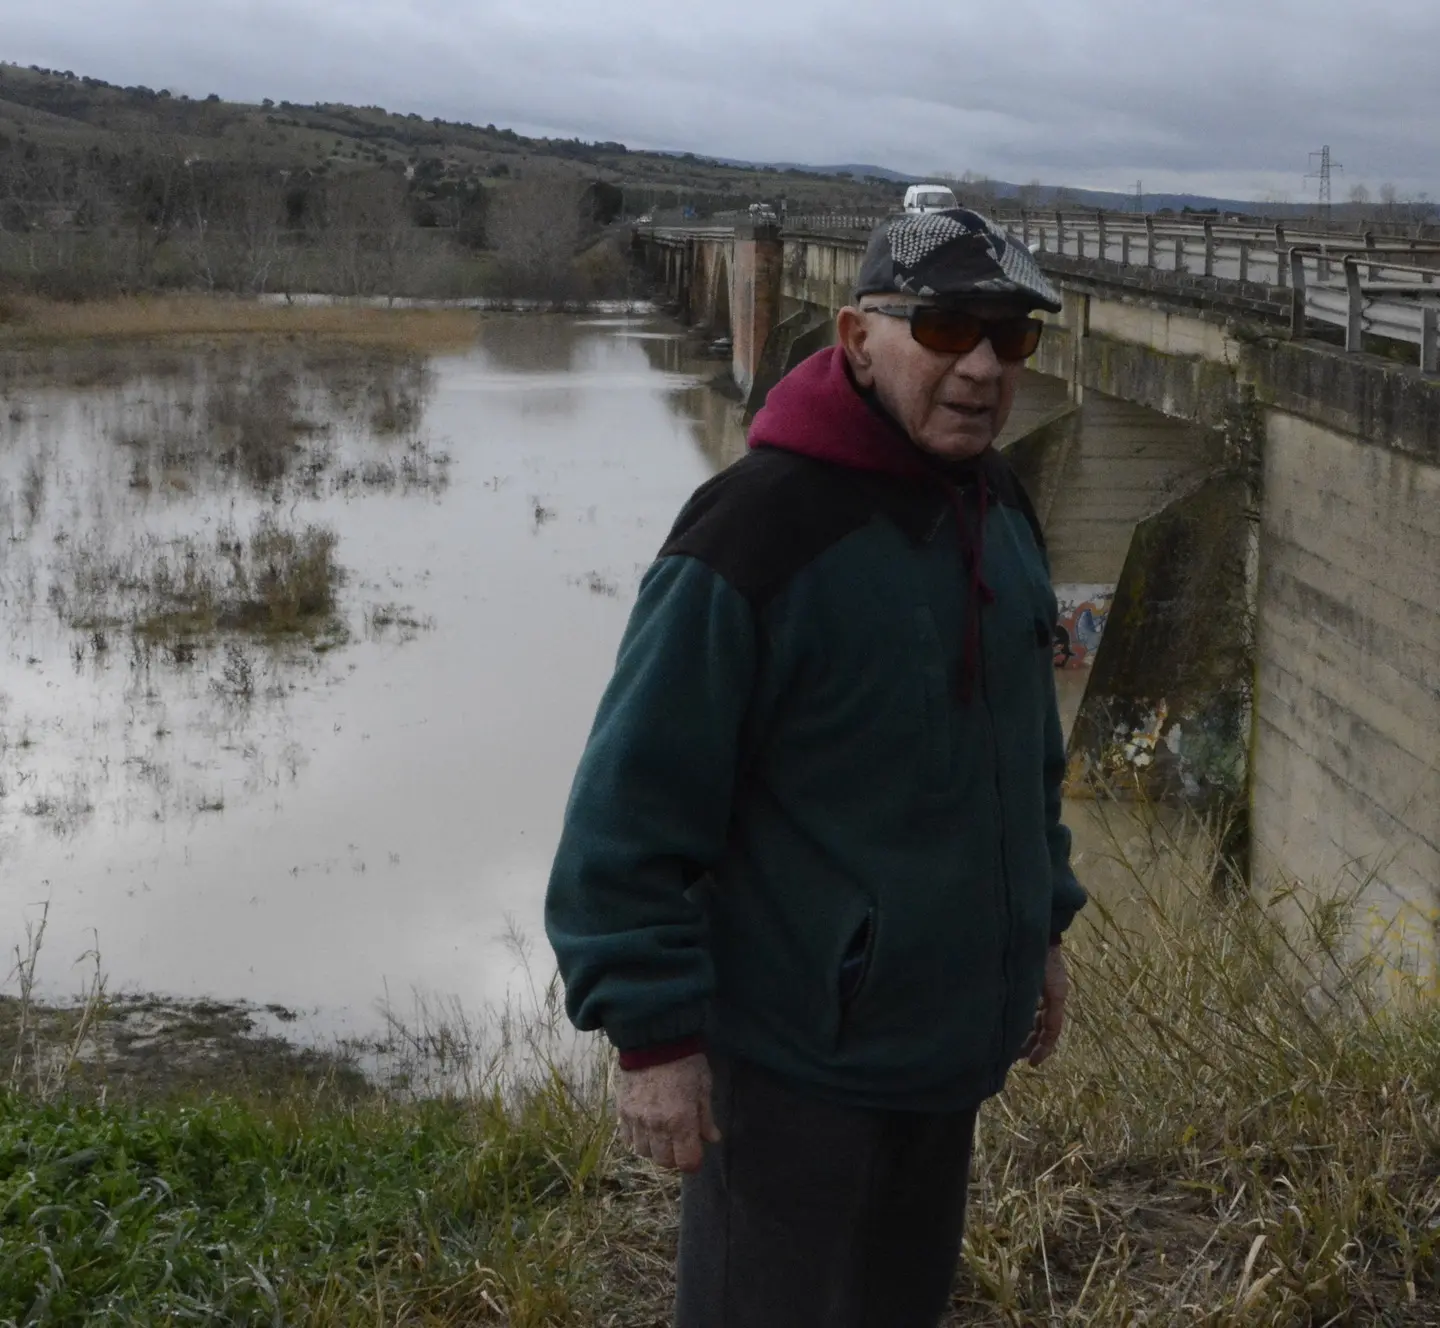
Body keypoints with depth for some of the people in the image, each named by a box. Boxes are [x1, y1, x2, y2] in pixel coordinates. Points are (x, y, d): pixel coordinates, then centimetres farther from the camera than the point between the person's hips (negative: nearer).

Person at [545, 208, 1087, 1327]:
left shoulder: (999, 511, 4)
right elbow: (634, 809, -21)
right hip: (798, 1055, -8)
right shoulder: (757, 537, -22)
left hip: (950, 1037, 8)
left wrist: (1043, 924, 18)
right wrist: (653, 1034, -20)